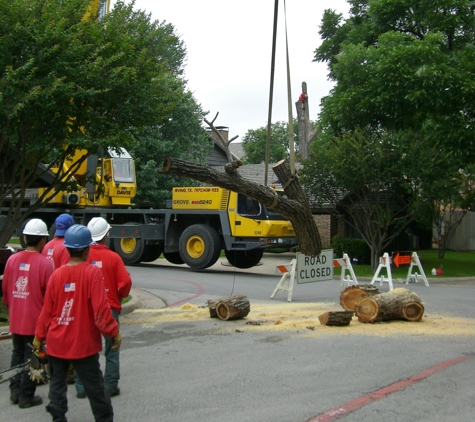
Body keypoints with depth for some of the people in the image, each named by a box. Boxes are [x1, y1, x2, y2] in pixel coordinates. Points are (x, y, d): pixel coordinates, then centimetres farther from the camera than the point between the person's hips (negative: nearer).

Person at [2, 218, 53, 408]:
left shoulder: (12, 260, -2)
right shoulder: (44, 263, -16)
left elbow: (4, 288, 6)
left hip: (15, 319, 5)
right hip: (35, 319, -5)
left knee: (17, 353, 20)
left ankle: (15, 391, 25)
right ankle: (26, 396, 13)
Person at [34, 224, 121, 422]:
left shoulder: (57, 274, -4)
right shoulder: (93, 273, -15)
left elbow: (47, 309, 2)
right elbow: (101, 309, -17)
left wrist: (39, 336, 13)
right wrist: (114, 332, -7)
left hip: (56, 342, 3)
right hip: (83, 343, -3)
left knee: (57, 382, 17)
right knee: (94, 386, 8)